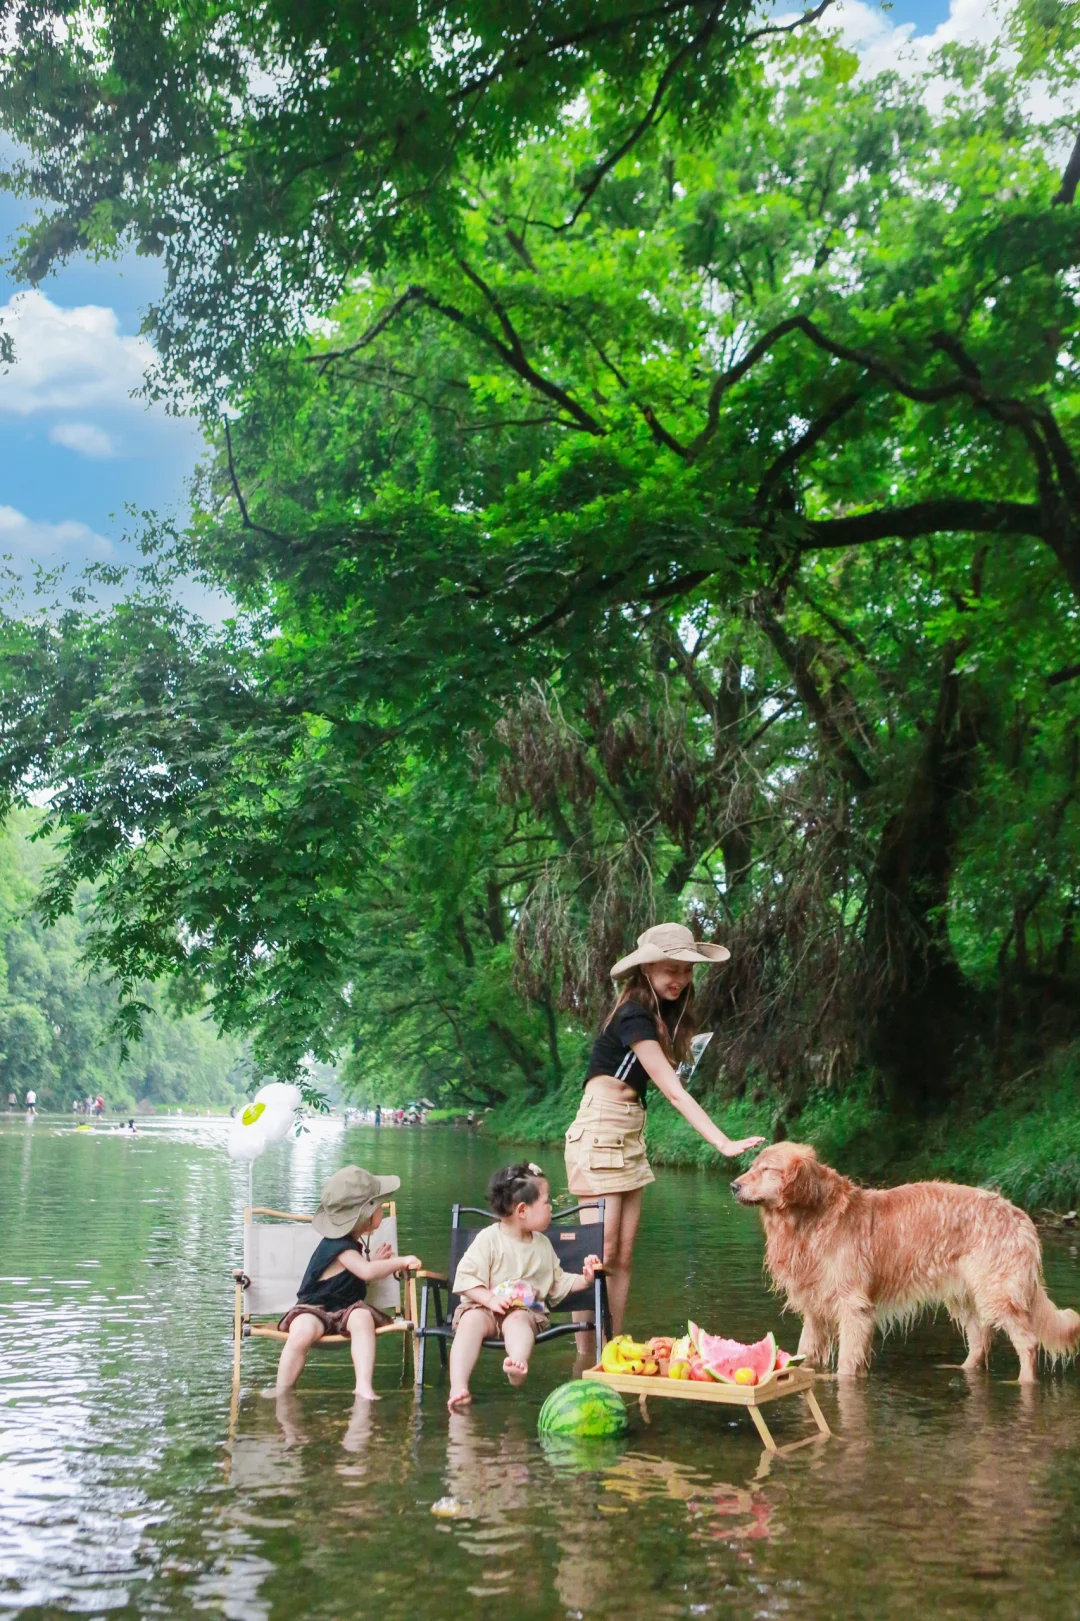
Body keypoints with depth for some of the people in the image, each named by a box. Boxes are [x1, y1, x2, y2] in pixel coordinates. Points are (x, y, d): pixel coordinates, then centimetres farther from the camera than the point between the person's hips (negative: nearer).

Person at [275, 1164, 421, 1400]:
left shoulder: (352, 1244, 14)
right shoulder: (339, 1247, -17)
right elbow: (367, 1272, -32)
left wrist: (375, 1261, 7)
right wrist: (401, 1261, -22)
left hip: (345, 1309, 7)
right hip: (315, 1309, -7)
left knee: (362, 1317, -30)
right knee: (303, 1331, -39)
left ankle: (364, 1386, -42)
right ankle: (280, 1395, -22)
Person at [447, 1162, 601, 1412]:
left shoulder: (543, 1244, 16)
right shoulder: (489, 1239, -3)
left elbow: (558, 1283, 25)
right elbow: (465, 1278, -8)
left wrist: (584, 1279, 9)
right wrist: (490, 1298, -20)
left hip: (525, 1310, 3)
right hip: (485, 1308, -3)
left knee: (517, 1319, -33)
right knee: (471, 1321, -35)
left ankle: (519, 1364, -64)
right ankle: (458, 1386, -48)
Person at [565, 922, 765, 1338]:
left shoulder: (662, 1012, 11)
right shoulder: (634, 1016, -17)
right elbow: (673, 1090, -22)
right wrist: (723, 1143, -25)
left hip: (630, 1134, 9)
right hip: (599, 1130, -9)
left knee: (623, 1256, 8)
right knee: (601, 1253, -8)